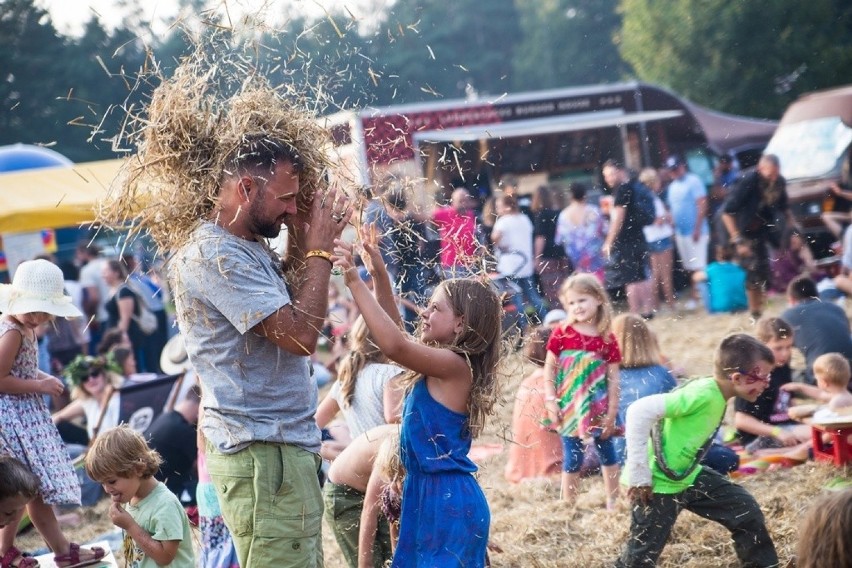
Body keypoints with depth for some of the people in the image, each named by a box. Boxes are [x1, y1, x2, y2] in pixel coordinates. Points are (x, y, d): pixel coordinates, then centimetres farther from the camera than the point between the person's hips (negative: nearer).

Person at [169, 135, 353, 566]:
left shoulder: (251, 249, 15)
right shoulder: (213, 254, -17)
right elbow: (300, 336, -22)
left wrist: (301, 242, 9)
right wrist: (319, 250, -10)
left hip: (287, 446, 10)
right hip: (263, 453, -10)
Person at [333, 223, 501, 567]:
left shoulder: (455, 365, -16)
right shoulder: (442, 363, 12)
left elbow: (395, 345, -29)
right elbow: (397, 336, 23)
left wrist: (354, 281, -28)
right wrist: (378, 274, 13)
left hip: (448, 499, -10)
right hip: (427, 491, 10)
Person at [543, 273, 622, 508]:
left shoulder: (607, 339, -4)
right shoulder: (562, 332, -6)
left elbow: (613, 378, -2)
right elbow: (549, 367, -3)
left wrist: (612, 412, -4)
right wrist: (551, 401, -11)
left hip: (599, 407, 2)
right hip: (570, 407, -2)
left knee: (607, 451, 14)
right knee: (572, 457, 4)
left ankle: (613, 502, 29)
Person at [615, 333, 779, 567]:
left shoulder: (717, 397, 0)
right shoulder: (702, 394, -28)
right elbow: (640, 411, -33)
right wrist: (639, 475, -27)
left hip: (687, 476, 9)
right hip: (659, 482, -9)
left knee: (746, 510, 8)